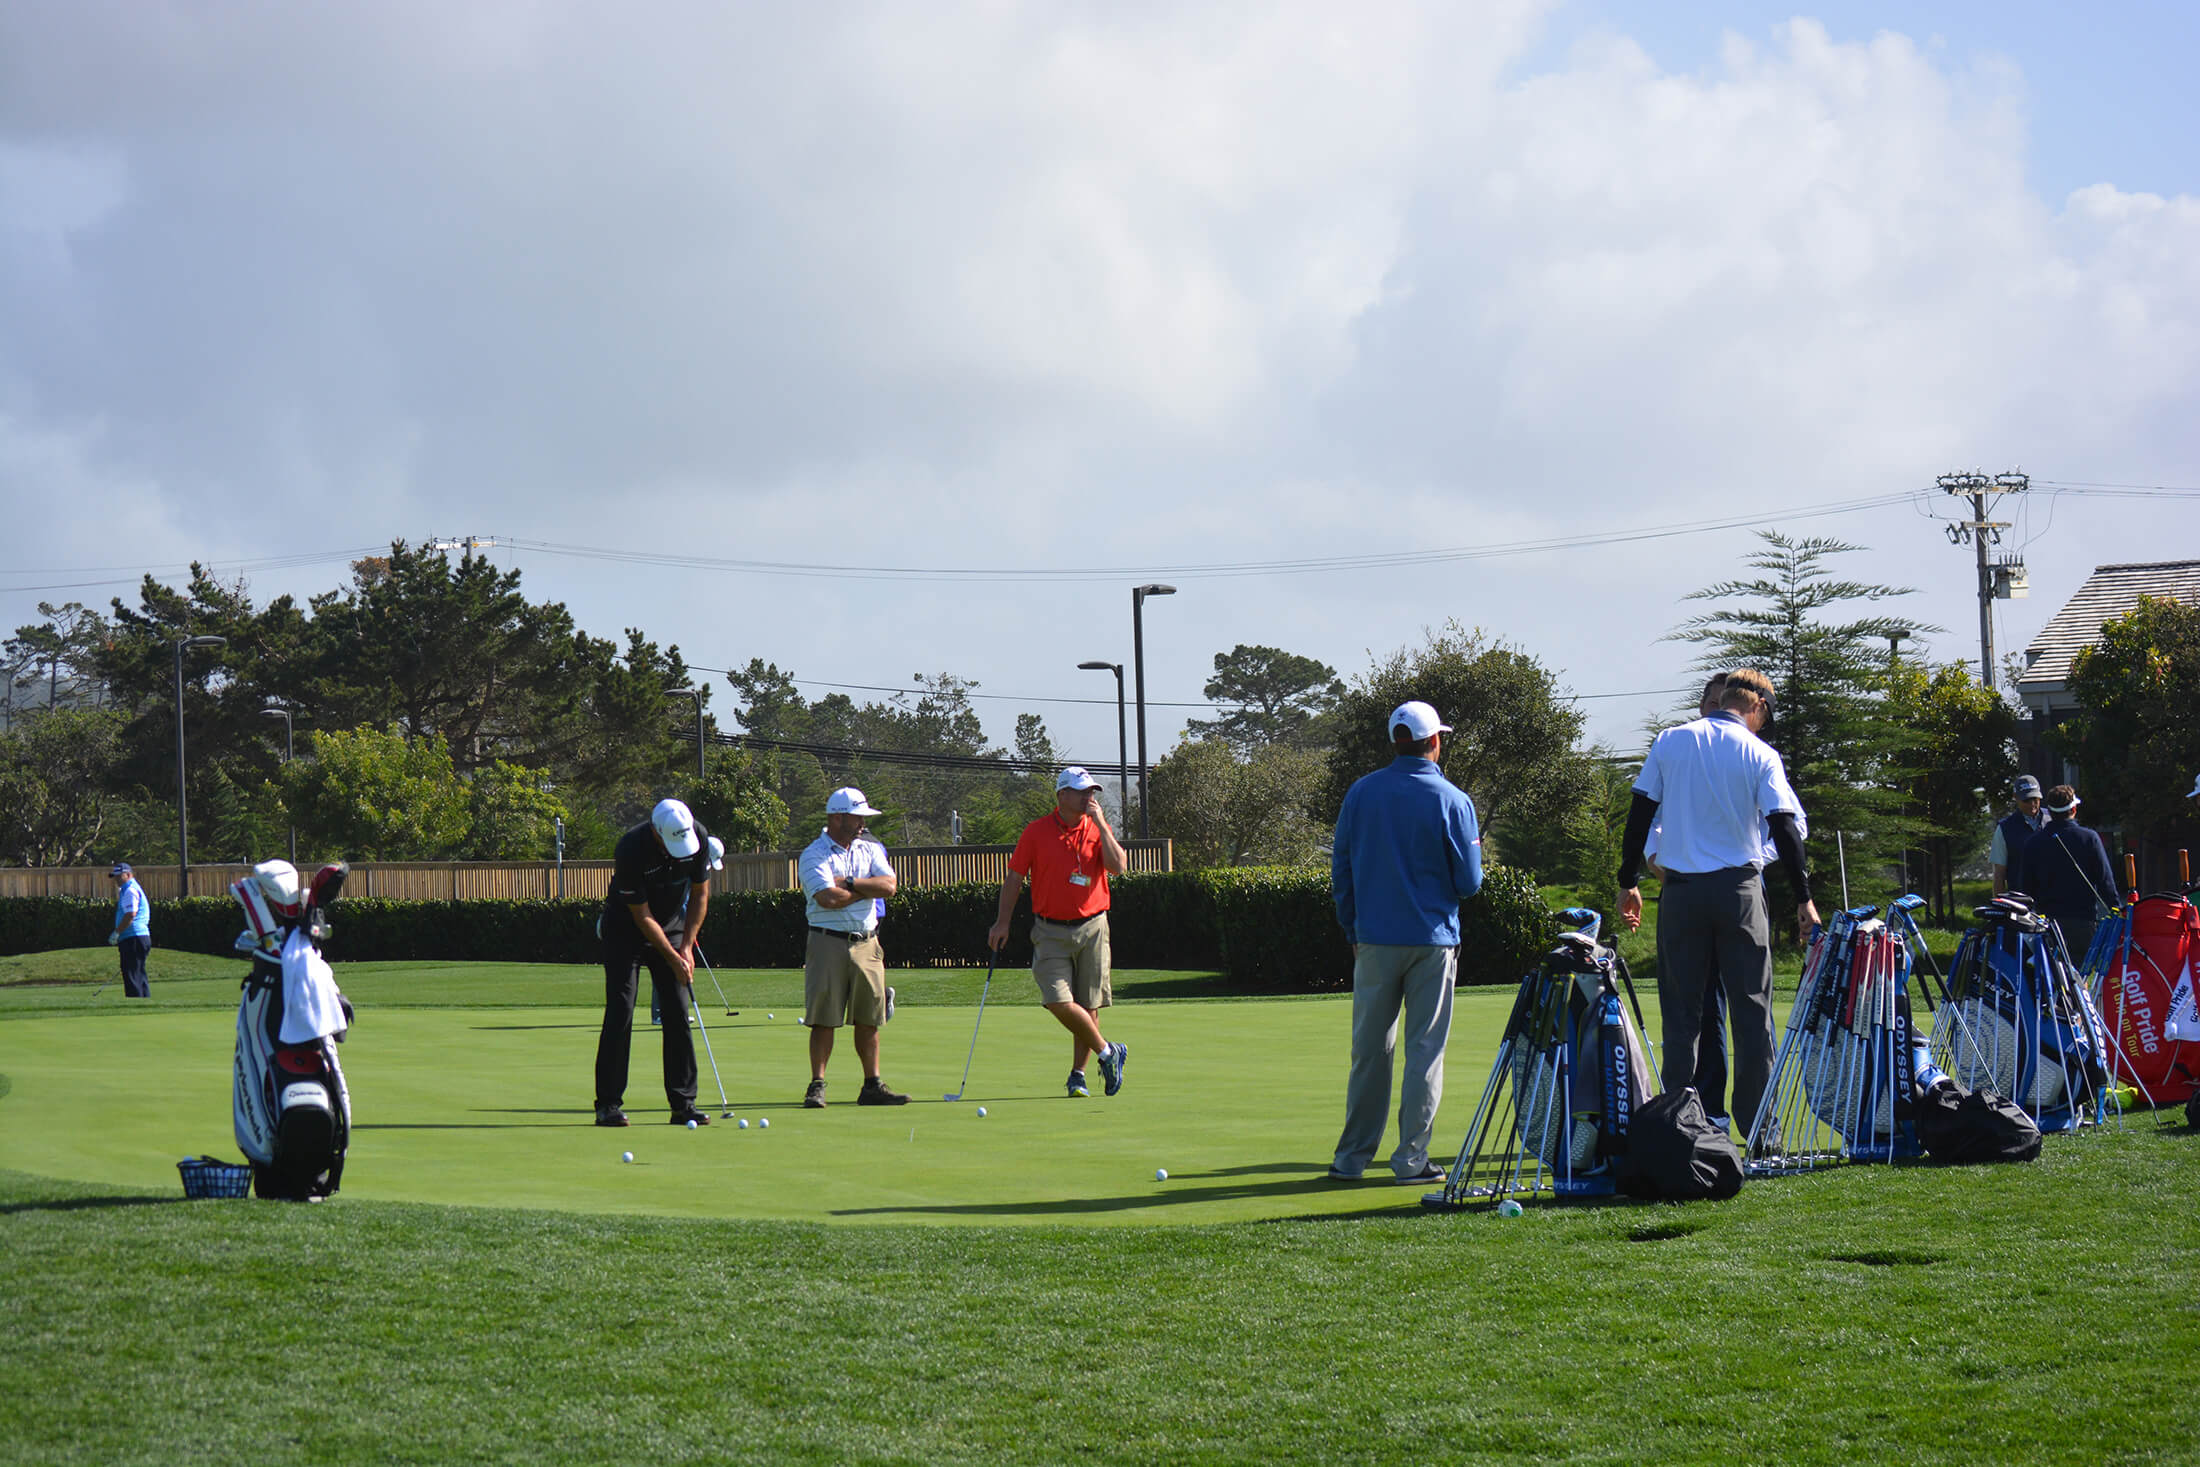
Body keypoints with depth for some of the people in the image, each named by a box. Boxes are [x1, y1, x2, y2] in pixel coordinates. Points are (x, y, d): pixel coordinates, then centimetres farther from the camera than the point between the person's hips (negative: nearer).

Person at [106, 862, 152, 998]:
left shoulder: (130, 891, -11)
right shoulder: (126, 890, 23)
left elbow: (130, 915, -20)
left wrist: (116, 933, -16)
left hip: (133, 939, -11)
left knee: (131, 976, -11)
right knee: (140, 976, 12)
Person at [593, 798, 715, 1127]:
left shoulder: (699, 836, -16)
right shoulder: (631, 850, -30)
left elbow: (700, 893, -2)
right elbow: (642, 916, -22)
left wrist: (687, 946, -7)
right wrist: (673, 959, -21)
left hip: (671, 927, 4)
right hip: (626, 930, -4)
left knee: (678, 1014, -2)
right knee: (620, 1013, -10)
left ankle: (683, 1103, 0)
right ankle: (608, 1104, -6)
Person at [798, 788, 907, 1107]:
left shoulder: (869, 850, 13)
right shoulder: (814, 855, -4)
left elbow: (888, 885, -3)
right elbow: (828, 898, -18)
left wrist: (848, 883, -12)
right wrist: (866, 889, -4)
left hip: (866, 944, 5)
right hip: (829, 943, -5)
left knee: (869, 1019, 5)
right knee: (824, 1018, -5)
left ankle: (872, 1086, 10)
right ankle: (817, 1085, -2)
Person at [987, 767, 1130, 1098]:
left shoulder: (1098, 828, 4)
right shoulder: (1036, 831, 0)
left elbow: (1118, 867, -12)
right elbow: (1014, 877, 5)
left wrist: (1100, 824, -14)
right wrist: (1003, 922, 2)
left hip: (1092, 928, 1)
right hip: (1051, 931, -1)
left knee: (1089, 1006, 2)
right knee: (1059, 1002, -14)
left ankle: (1077, 1075, 15)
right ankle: (1108, 1052, 4)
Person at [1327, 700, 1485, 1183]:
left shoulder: (1360, 793, 2)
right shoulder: (1452, 801, -6)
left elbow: (1340, 871, 6)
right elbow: (1469, 882, -4)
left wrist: (1353, 933, 16)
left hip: (1375, 942, 3)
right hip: (1433, 941, -3)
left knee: (1369, 1050, 9)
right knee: (1425, 1049, 3)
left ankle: (1352, 1157, 10)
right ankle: (1412, 1158, 1)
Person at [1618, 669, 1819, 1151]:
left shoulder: (1670, 742, 4)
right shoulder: (1760, 755, -2)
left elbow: (1640, 815, 5)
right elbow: (1785, 828, -5)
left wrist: (1628, 883, 12)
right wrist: (1804, 899, -1)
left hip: (1680, 890, 2)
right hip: (1739, 889, -2)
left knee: (1681, 1010, 5)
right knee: (1751, 1008, 4)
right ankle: (1759, 1128, 3)